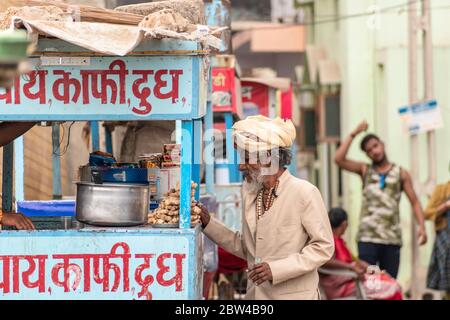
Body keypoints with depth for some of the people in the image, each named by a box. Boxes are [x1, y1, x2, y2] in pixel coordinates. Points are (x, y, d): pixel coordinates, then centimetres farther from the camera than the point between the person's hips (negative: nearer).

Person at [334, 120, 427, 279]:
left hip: (392, 238, 1)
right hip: (368, 237, 0)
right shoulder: (365, 170, 11)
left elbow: (414, 202, 5)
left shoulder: (401, 174, 9)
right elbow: (339, 159, -2)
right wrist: (353, 134, 0)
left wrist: (422, 226, -10)